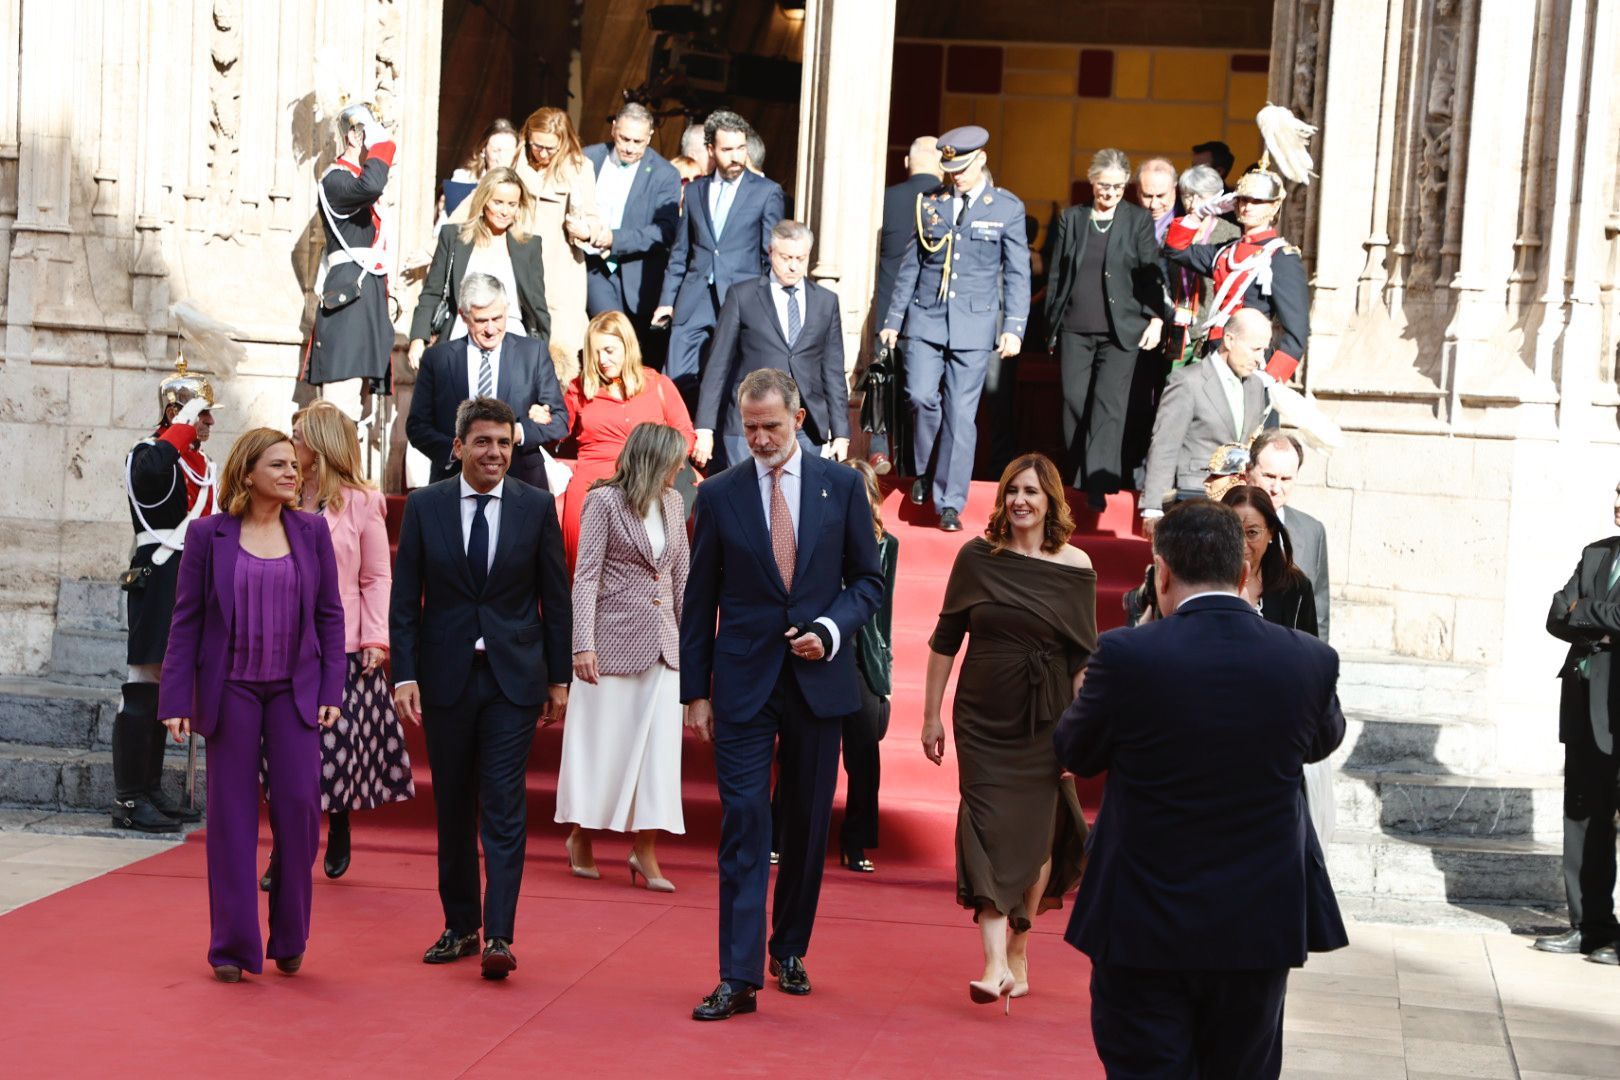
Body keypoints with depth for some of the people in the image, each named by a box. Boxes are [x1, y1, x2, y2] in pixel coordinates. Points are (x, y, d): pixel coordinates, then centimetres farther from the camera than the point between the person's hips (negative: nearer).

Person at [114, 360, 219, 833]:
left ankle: (151, 790, 20)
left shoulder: (206, 466, 16)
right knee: (144, 691, -8)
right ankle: (129, 800, -6)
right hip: (158, 585, -9)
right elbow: (151, 470, -34)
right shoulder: (149, 453, -8)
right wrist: (182, 426, -22)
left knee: (165, 690, 13)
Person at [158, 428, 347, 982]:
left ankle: (290, 939, 11)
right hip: (230, 690, -1)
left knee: (298, 803, -6)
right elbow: (186, 620, 1)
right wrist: (176, 699, -4)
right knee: (232, 816, 2)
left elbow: (330, 614, 7)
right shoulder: (208, 534, 0)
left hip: (295, 690, 1)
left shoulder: (312, 531, 5)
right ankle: (234, 947, 11)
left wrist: (331, 691, 0)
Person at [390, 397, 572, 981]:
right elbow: (404, 599, 1)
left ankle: (499, 935, -8)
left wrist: (560, 678, 3)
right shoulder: (424, 506, 1)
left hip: (513, 676, -1)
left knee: (504, 806, -7)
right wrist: (404, 676, -6)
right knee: (453, 808, 10)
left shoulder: (537, 506, 0)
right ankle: (460, 926, 22)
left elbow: (555, 598, 4)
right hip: (446, 675, 2)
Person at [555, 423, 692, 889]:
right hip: (615, 636, -5)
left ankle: (645, 851, 5)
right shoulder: (605, 501, -8)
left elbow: (682, 575, 14)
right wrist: (584, 644, -17)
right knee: (600, 739, 5)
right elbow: (585, 575, -11)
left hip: (663, 640, 5)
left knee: (658, 745, 1)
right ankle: (581, 836, 23)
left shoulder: (673, 503, 9)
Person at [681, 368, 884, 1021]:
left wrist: (831, 629, -12)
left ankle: (789, 952, 26)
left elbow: (868, 580, 7)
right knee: (743, 824, -7)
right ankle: (739, 977, -8)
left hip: (818, 679, 1)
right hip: (743, 684, -1)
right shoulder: (719, 494, 2)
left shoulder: (842, 486, 3)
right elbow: (699, 600, 5)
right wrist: (695, 692, 2)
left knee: (808, 825, 9)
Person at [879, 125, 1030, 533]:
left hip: (974, 323, -2)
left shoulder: (1007, 208, 1)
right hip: (926, 319, 2)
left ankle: (949, 503, 3)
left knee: (961, 413, -3)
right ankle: (925, 470, 18)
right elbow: (910, 265, 12)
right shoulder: (930, 204, 8)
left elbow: (1017, 274, 1)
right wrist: (893, 319, 11)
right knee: (922, 396, -10)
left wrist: (1013, 328, -7)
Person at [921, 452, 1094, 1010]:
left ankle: (1018, 952, 19)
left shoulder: (1075, 567, -1)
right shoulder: (977, 557, 0)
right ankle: (995, 963, -15)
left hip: (1044, 722, 0)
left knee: (1035, 835, 5)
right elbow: (945, 640, 6)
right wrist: (931, 715, 5)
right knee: (988, 829, -8)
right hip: (982, 718, 0)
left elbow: (1084, 656, 2)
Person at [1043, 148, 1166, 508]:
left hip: (1121, 330, -3)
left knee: (1109, 405, -11)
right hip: (1075, 329, 3)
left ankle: (1099, 483, -14)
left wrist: (1156, 317, -8)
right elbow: (1057, 274, 12)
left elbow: (1150, 273, 2)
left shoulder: (1139, 220, 4)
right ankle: (1079, 480, 13)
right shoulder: (1071, 218, 10)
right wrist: (1051, 323, 10)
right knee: (1075, 403, 3)